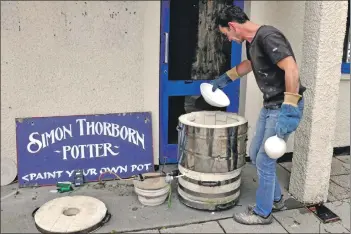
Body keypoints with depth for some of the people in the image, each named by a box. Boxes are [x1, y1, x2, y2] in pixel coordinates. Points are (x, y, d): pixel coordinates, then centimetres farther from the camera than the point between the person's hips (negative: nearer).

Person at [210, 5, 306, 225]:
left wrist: (288, 108, -30)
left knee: (265, 160, -1)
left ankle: (263, 213, 17)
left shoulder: (267, 36, -20)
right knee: (255, 154, 16)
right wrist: (225, 77, 34)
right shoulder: (251, 41, 10)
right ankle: (276, 199, 34)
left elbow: (292, 69, -28)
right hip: (270, 106, 10)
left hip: (284, 107, -10)